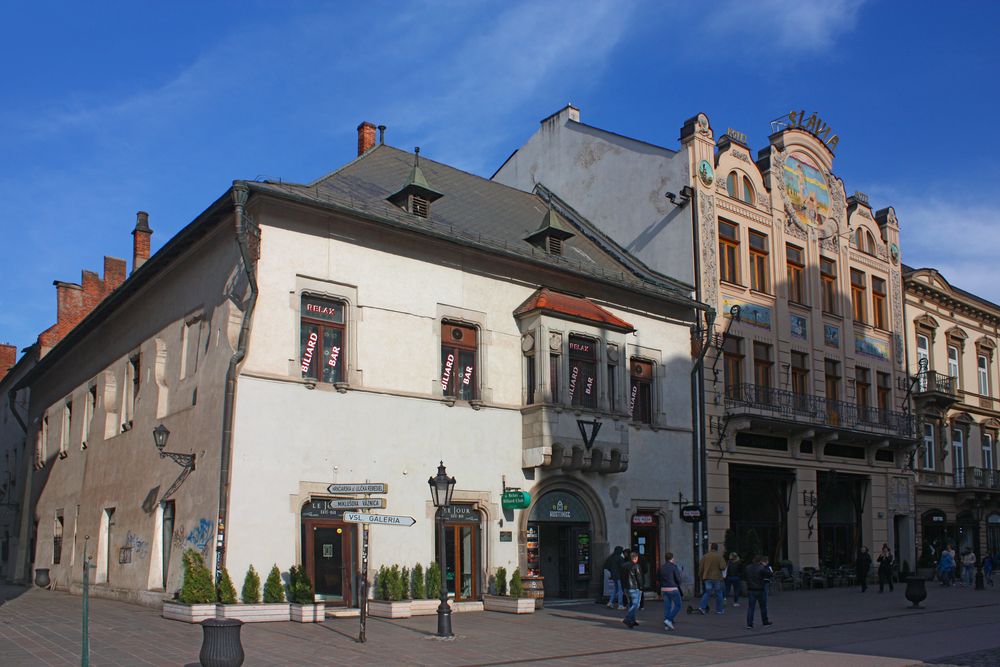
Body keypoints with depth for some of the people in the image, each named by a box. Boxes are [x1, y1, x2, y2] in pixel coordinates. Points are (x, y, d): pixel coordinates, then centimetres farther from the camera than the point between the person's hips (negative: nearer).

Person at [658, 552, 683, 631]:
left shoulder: (661, 567, 7)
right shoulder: (673, 566, -9)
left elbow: (659, 579, 9)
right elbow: (678, 578, -10)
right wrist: (678, 584, 10)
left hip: (663, 589, 6)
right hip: (673, 589, -6)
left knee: (667, 607, 10)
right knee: (677, 605, 6)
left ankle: (667, 625, 7)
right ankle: (669, 620, -9)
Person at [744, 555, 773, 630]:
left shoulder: (748, 568, 3)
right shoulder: (761, 568, -15)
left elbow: (744, 575, 14)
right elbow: (769, 574, -10)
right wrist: (766, 566, 1)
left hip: (750, 590, 3)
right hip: (760, 590, -3)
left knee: (750, 607, 1)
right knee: (763, 607, 16)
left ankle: (749, 624, -7)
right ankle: (765, 621, 29)